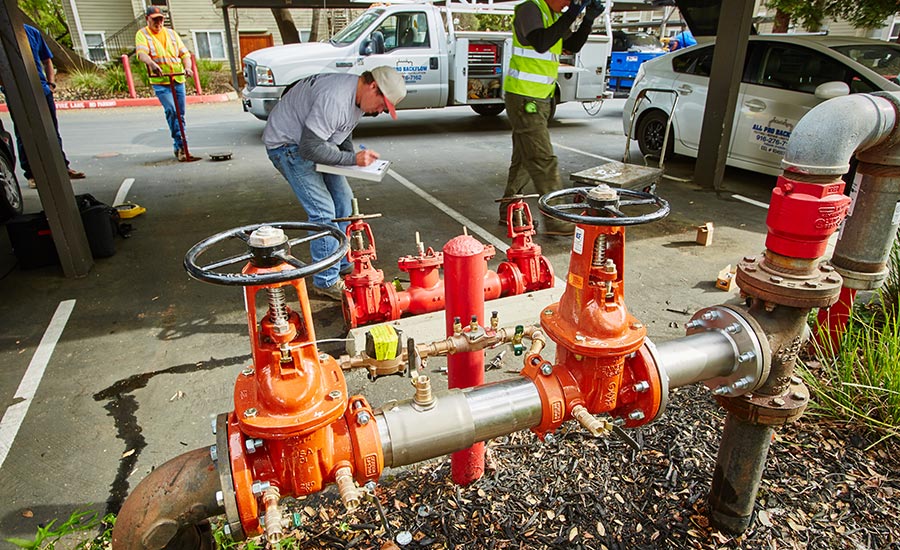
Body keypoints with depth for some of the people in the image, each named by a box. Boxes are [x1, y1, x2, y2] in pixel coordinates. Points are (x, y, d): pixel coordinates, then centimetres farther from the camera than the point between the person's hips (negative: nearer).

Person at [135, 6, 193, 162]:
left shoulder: (171, 33, 16)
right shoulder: (142, 34, 3)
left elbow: (184, 53, 10)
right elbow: (142, 53, -15)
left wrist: (187, 67, -12)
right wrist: (152, 64, -37)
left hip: (178, 80, 4)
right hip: (159, 81, -4)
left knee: (180, 114, 5)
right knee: (171, 110, -21)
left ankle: (180, 148, 15)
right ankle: (179, 145, -19)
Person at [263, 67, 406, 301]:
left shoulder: (359, 95, 0)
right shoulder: (334, 99, -32)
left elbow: (343, 132, 14)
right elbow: (310, 148, -31)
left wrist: (354, 156, -3)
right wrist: (353, 159, -27)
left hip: (313, 140, 10)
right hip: (287, 144, -10)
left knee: (344, 201, 10)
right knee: (323, 212, -15)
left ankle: (344, 266, 22)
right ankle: (327, 281, -3)